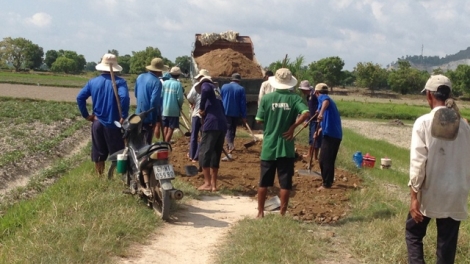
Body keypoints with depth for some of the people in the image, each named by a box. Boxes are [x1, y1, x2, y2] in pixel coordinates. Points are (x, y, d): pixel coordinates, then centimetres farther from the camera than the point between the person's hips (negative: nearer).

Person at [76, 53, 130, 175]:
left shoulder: (93, 81, 4)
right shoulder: (119, 81, -10)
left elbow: (80, 97, 1)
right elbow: (124, 97, -27)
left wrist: (86, 115, 5)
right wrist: (123, 116, -18)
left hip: (97, 123, 4)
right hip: (113, 124, -4)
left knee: (98, 155, 13)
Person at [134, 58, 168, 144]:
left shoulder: (140, 77, 5)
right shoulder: (156, 82, -18)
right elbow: (154, 102, -24)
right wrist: (157, 122, -21)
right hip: (149, 116, -7)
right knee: (147, 142, 2)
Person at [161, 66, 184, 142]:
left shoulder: (165, 83, 2)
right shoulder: (178, 84, -9)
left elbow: (160, 95, 1)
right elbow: (180, 98, -12)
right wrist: (180, 106, 7)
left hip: (164, 109, 4)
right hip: (174, 110, -4)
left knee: (165, 128, 16)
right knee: (171, 129, 0)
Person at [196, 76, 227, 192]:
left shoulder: (205, 85, 11)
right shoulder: (216, 91, 32)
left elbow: (205, 90, -16)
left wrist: (201, 108, -7)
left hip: (212, 124, -7)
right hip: (222, 125, 7)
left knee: (204, 153, 0)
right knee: (215, 155, 13)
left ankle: (207, 183, -3)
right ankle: (214, 185, 13)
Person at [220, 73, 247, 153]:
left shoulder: (224, 86, 3)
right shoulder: (241, 89, -4)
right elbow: (243, 103, -5)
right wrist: (244, 116, -2)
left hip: (225, 112, 0)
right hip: (236, 113, 0)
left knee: (228, 129, -2)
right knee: (233, 129, 15)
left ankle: (230, 145, -24)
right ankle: (229, 146, 23)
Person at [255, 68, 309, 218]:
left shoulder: (266, 98, -3)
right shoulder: (294, 98, -4)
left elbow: (259, 120, -1)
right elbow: (306, 114, -18)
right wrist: (293, 126, -8)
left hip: (269, 146, 1)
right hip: (286, 147, -1)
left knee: (264, 182, 11)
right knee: (285, 183, 6)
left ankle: (260, 212, 19)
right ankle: (282, 213, 10)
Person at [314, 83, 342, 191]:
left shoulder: (322, 97, -1)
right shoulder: (329, 100, 27)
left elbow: (326, 101, -29)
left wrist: (321, 112, -47)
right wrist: (320, 130, 49)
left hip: (330, 134, -9)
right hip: (335, 134, 9)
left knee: (324, 160, -2)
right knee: (329, 160, 19)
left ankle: (326, 184, 2)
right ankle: (328, 181, 29)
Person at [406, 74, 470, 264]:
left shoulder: (423, 123, -11)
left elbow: (417, 162, -13)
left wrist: (414, 196, -10)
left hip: (429, 193, -3)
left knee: (413, 233, 17)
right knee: (447, 243, 11)